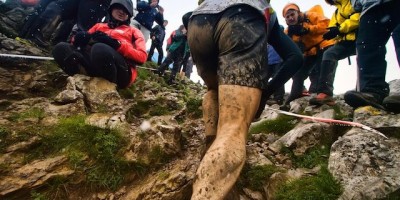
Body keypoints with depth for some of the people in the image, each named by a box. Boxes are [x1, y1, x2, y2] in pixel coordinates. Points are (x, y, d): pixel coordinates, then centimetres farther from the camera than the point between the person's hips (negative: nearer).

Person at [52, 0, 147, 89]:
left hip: (121, 73, -3)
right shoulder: (99, 25, 34)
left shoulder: (133, 31, 23)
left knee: (100, 49, -34)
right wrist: (82, 37, 0)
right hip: (95, 68, 4)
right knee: (60, 48, -14)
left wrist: (116, 44, -9)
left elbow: (142, 57, 4)